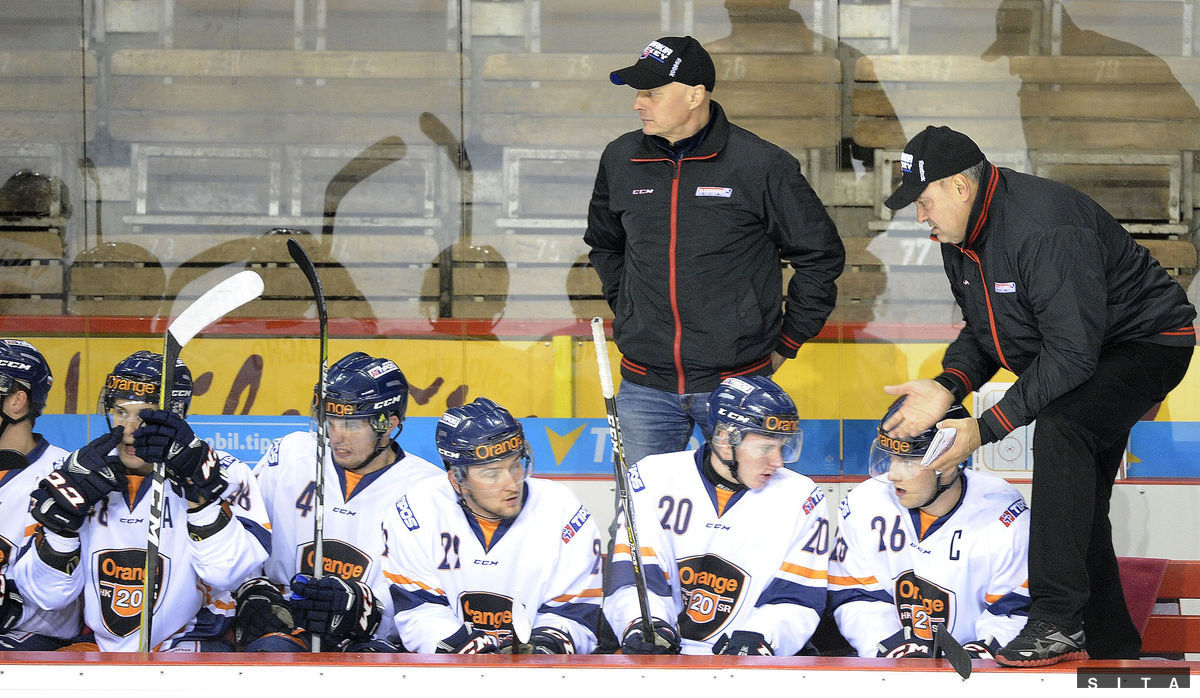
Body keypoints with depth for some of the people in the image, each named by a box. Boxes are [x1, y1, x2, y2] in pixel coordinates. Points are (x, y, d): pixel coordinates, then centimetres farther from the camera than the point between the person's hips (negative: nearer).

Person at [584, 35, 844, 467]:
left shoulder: (762, 167, -9)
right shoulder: (620, 161, 4)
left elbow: (821, 254, 1)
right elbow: (604, 244, 25)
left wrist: (787, 342, 3)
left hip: (736, 381, -3)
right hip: (644, 387, 4)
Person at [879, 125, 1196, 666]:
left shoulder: (1046, 230, -32)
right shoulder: (961, 236, -1)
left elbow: (1071, 355, -34)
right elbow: (984, 330, 10)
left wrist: (986, 428, -31)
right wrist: (947, 387, -12)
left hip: (1147, 343, -10)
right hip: (1075, 351, 10)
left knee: (1058, 428, -33)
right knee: (1076, 506, 11)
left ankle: (1059, 622, -34)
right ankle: (1111, 647, 25)